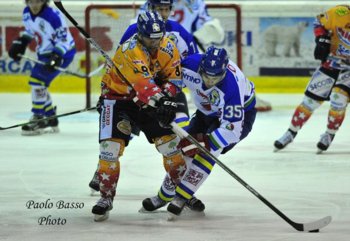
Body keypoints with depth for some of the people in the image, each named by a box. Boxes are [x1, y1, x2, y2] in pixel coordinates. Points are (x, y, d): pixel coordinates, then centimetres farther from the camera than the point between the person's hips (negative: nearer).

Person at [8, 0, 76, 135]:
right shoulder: (27, 13, -1)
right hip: (44, 53, 9)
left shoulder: (53, 16, -27)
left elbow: (64, 38, -23)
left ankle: (38, 120, -12)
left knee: (37, 80, -18)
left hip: (62, 53, -9)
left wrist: (56, 57, -33)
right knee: (40, 85, 10)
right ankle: (51, 120, 22)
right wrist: (19, 44, 7)